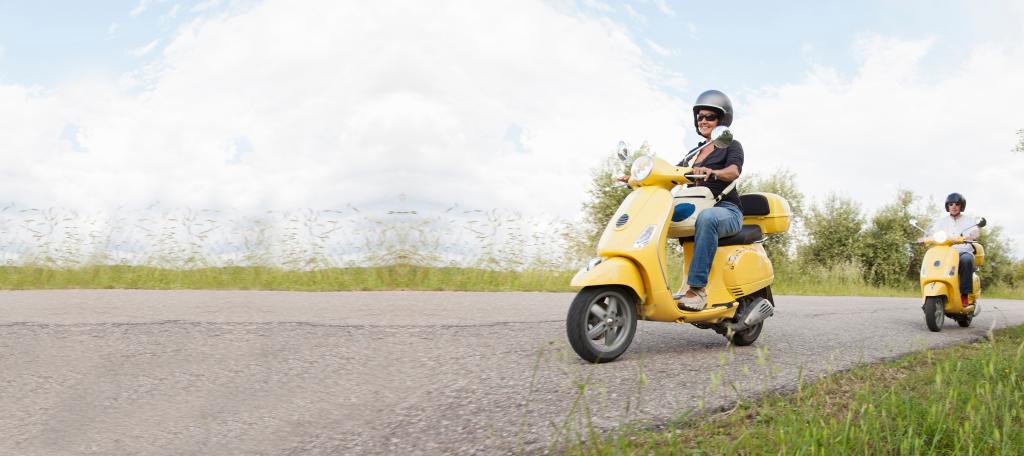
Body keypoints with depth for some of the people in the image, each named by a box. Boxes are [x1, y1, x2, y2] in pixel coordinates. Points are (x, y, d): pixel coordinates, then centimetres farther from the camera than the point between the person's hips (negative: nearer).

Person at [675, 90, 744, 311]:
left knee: (706, 217, -42)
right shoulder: (695, 151, 24)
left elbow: (734, 171, -16)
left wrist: (713, 172, -38)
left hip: (726, 211, -6)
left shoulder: (731, 146, 6)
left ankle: (698, 288, -46)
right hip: (695, 210, 6)